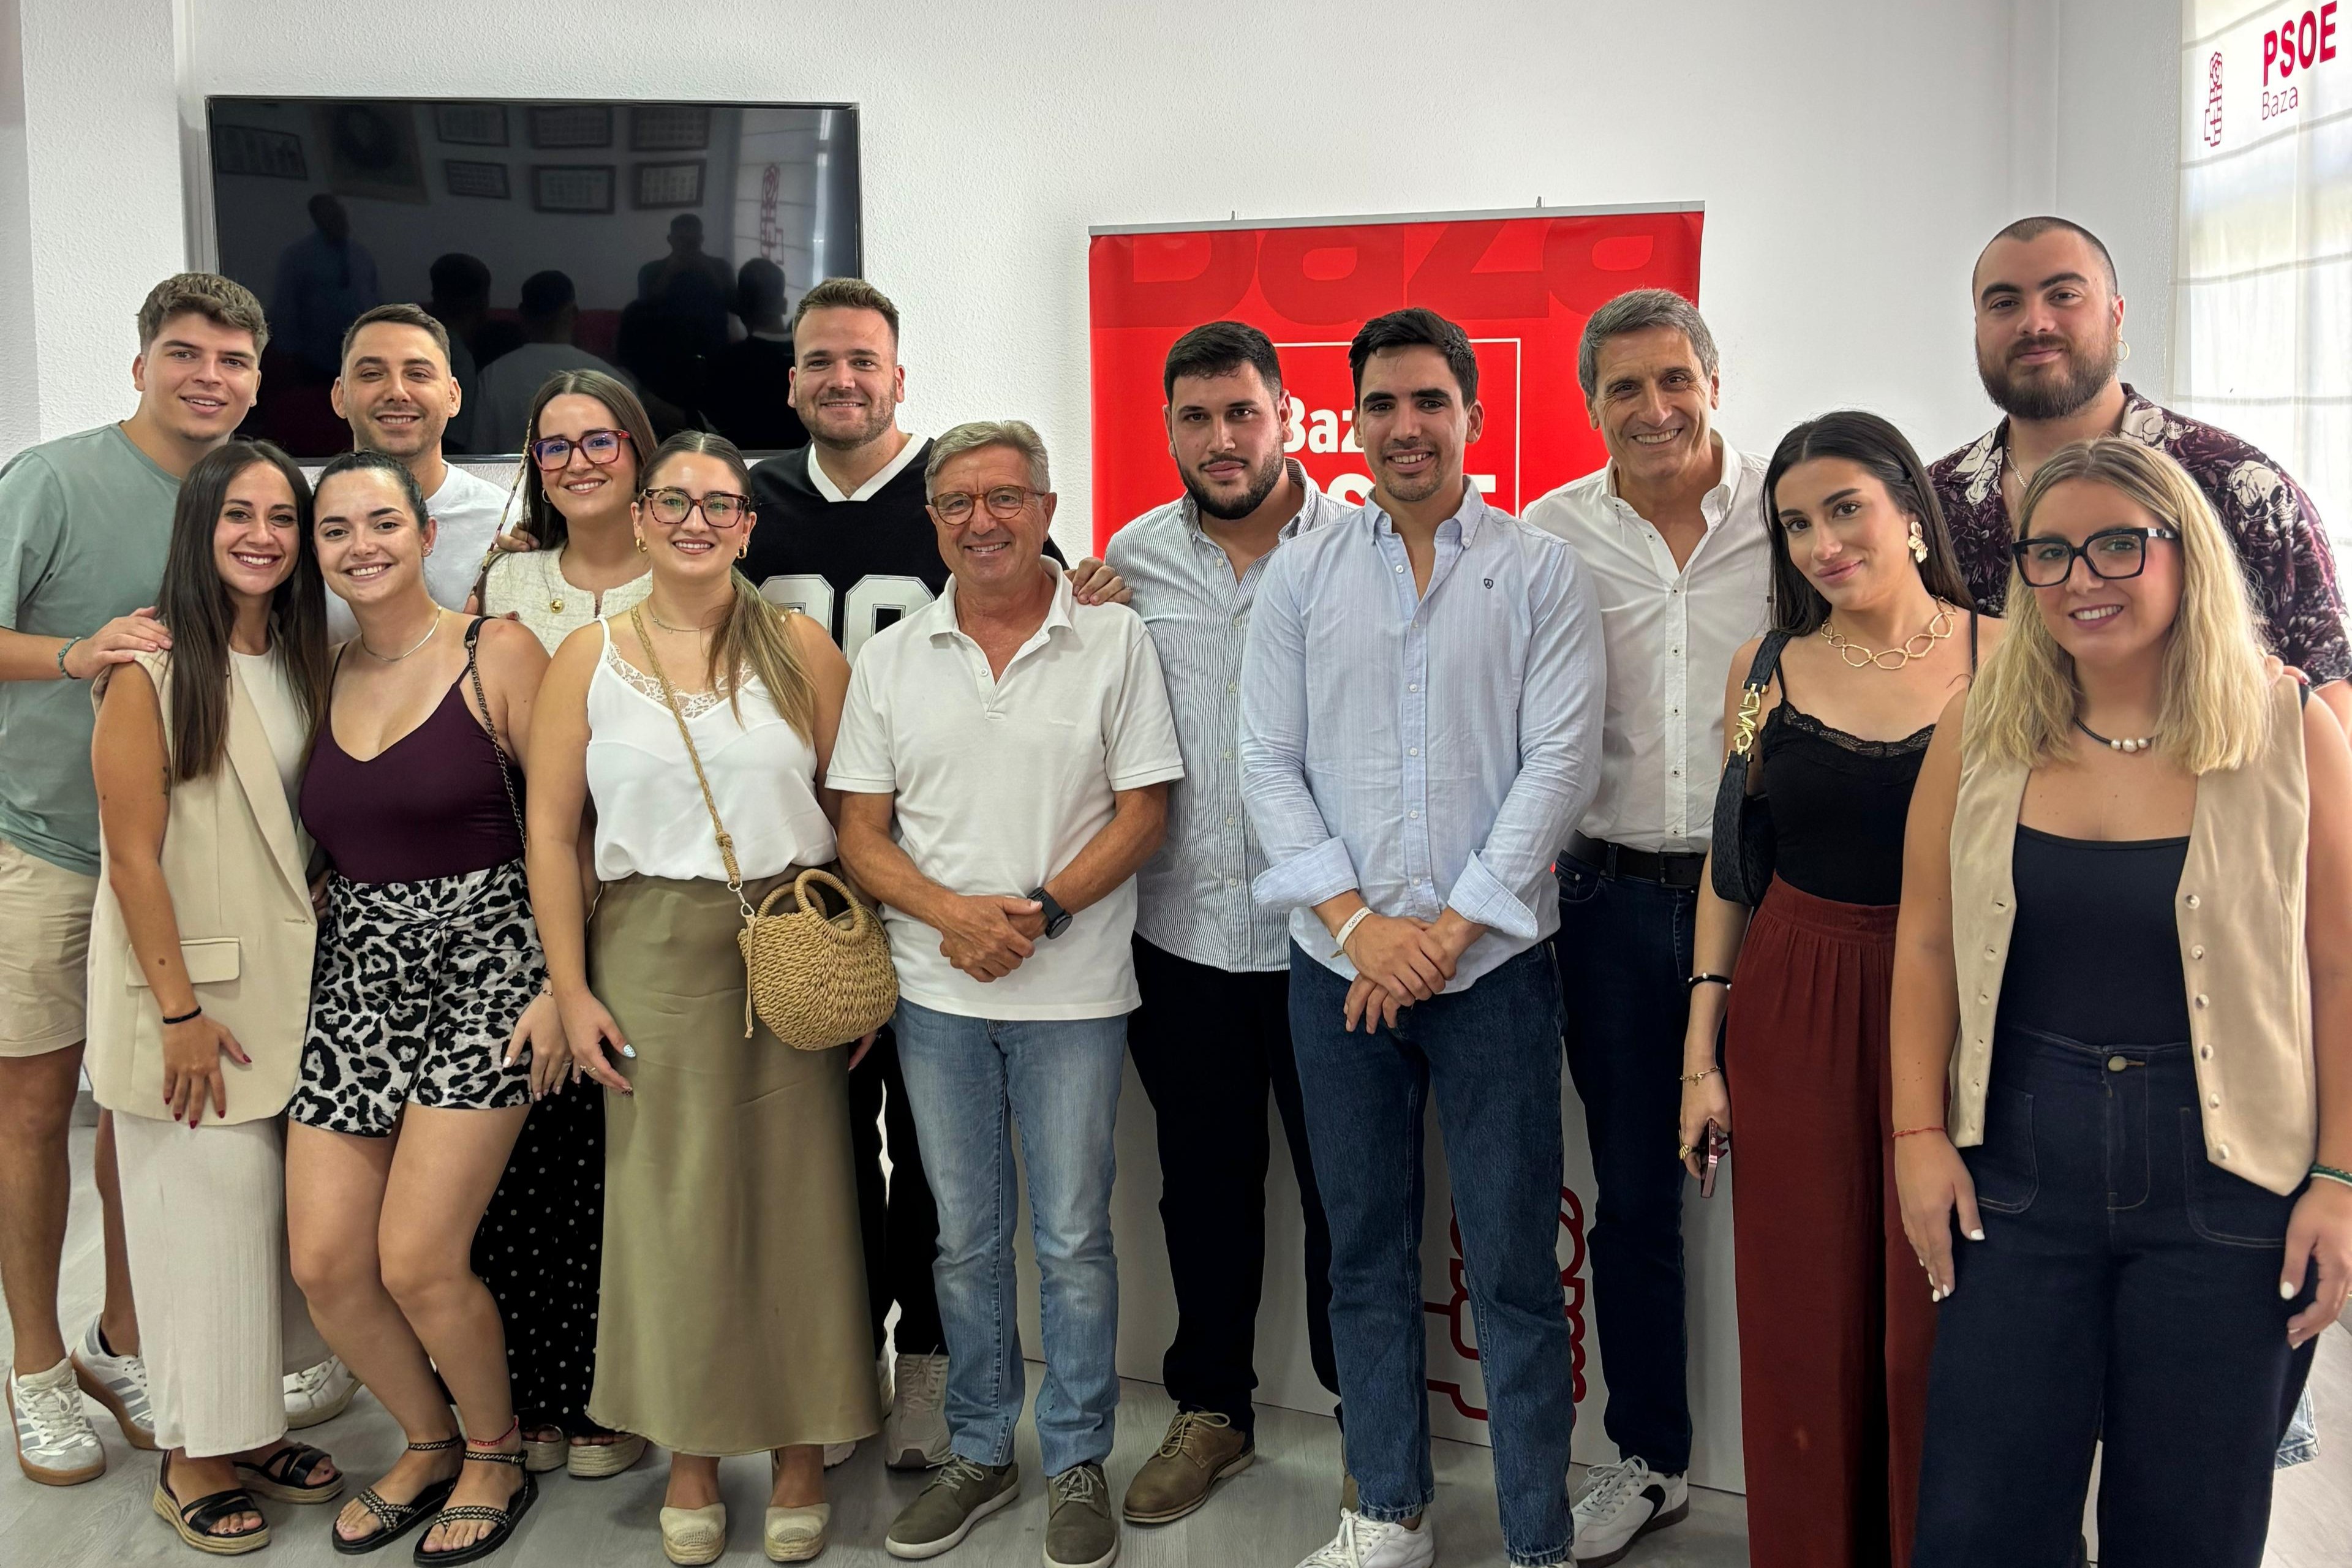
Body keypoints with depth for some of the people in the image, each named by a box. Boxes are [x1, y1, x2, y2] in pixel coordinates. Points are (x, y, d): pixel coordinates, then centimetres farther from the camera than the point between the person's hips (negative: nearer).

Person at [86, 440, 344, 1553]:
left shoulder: (301, 659, 8)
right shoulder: (152, 666, -12)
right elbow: (135, 852, -14)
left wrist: (315, 971, 9)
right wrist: (181, 1011, -15)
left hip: (285, 980, 6)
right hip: (187, 983, -6)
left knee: (276, 1207, 11)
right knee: (206, 1204, 1)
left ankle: (252, 1426, 25)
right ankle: (194, 1454, 16)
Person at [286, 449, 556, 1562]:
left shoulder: (497, 653, -5)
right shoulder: (323, 673, 11)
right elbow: (315, 839, 18)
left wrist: (561, 981, -12)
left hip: (480, 965, -5)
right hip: (355, 971, 6)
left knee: (416, 1262, -9)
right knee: (324, 1263, 1)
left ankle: (495, 1456, 20)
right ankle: (428, 1443, 28)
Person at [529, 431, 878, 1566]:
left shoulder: (799, 647, 3)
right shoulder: (589, 658, 4)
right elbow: (551, 831, 2)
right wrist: (572, 990, -4)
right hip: (652, 951, 0)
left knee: (796, 1197, 5)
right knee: (669, 1204, 6)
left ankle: (801, 1450, 20)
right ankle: (690, 1455, 22)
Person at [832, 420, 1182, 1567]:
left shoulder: (1114, 641, -1)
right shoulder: (891, 659, 6)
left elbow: (1142, 814, -4)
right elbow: (860, 832, 4)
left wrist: (1043, 910, -16)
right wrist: (951, 913, -14)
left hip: (1073, 990, -2)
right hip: (936, 994, 3)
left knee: (1073, 1238, 6)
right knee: (966, 1239, 13)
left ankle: (1078, 1465, 22)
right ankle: (979, 1454, 29)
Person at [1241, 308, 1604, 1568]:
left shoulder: (1540, 573, 1)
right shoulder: (1300, 576, 7)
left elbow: (1560, 762, -5)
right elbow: (1269, 764, 2)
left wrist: (1451, 927, -11)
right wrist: (1355, 920, -9)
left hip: (1493, 960, -2)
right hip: (1337, 965, 3)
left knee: (1514, 1265, 1)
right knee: (1366, 1252, 12)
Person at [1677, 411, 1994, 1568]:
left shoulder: (2003, 655, -3)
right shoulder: (1767, 666, 4)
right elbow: (1730, 863, 8)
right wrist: (1702, 1052, 5)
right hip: (1792, 1017, 2)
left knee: (1933, 1331, 4)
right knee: (1804, 1324, 9)